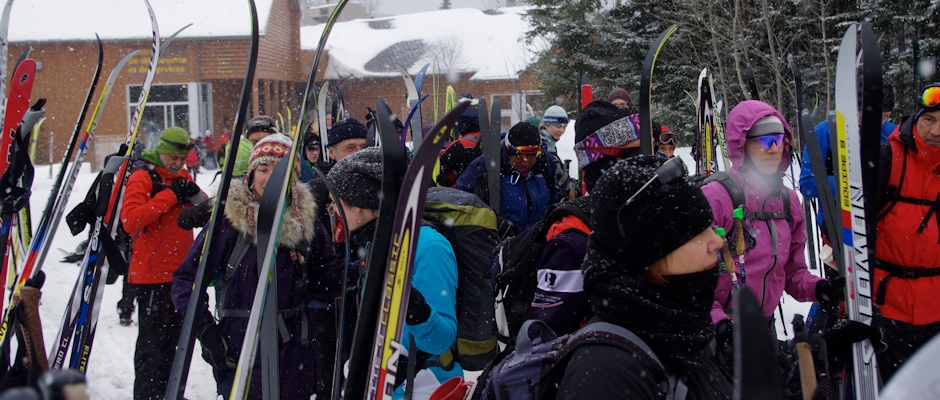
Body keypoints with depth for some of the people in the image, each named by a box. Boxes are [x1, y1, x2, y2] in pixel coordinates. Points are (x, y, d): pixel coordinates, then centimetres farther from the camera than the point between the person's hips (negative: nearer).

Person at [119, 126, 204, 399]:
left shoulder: (183, 177, 14)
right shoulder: (142, 177, -9)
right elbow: (130, 220, -23)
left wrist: (194, 194, -5)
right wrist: (169, 195, -22)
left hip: (179, 272, 8)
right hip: (152, 274, -8)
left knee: (172, 336, 15)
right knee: (152, 339, -6)